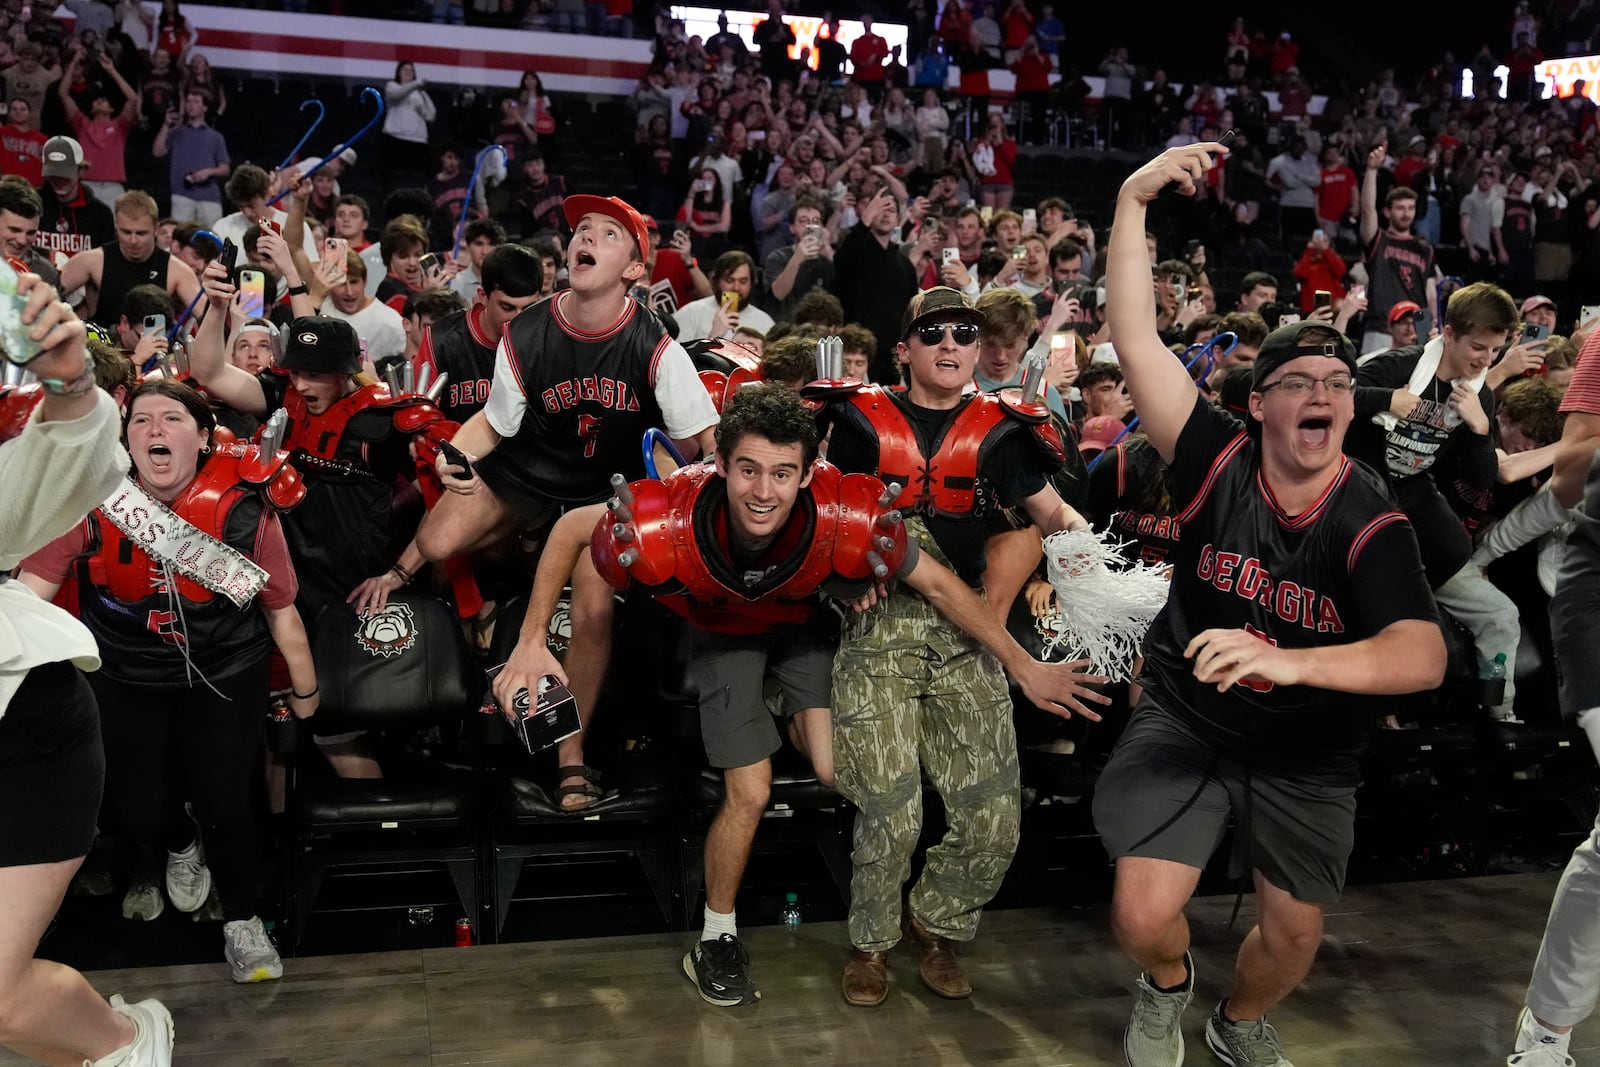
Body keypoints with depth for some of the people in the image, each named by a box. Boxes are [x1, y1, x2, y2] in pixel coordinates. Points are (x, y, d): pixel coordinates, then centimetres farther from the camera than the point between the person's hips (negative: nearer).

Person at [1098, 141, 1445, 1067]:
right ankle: (1168, 987, 29)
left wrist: (1287, 660, -48)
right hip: (1184, 721, -1)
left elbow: (1423, 656, -32)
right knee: (1143, 916, -10)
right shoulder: (1219, 461, -16)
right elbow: (1135, 338, -22)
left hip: (1309, 755, 1)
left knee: (1293, 937, 13)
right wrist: (1135, 197, -27)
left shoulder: (1372, 524, -18)